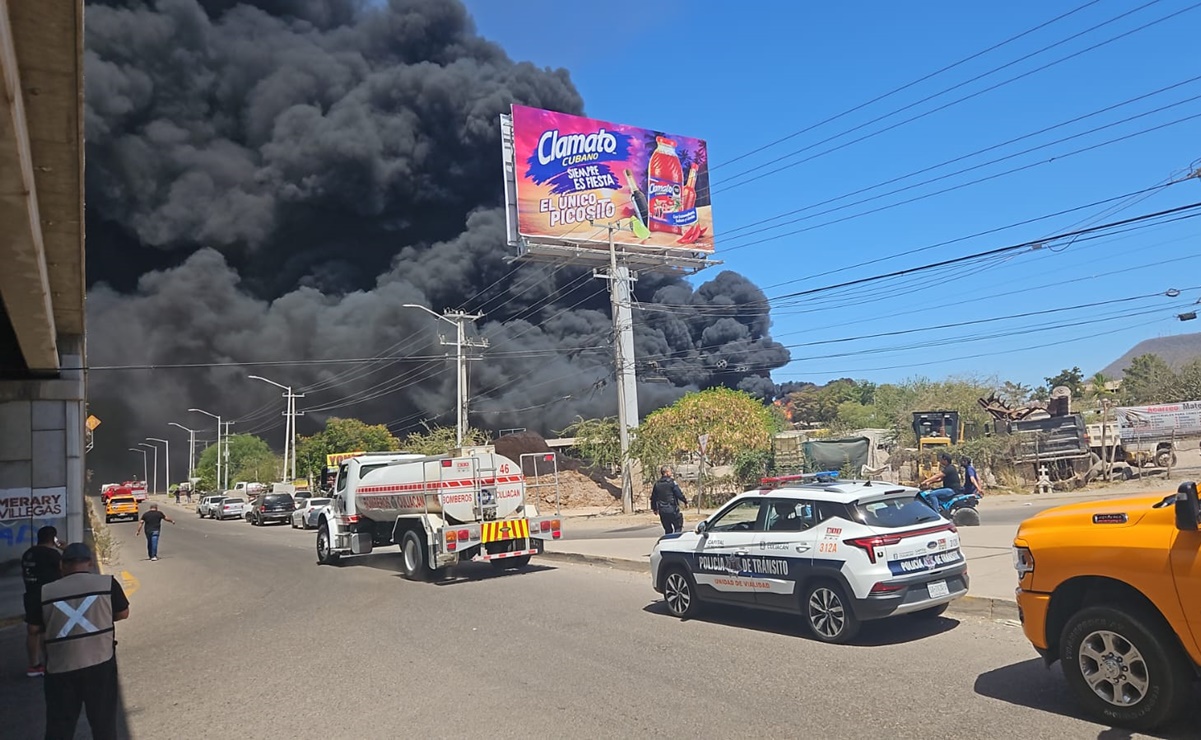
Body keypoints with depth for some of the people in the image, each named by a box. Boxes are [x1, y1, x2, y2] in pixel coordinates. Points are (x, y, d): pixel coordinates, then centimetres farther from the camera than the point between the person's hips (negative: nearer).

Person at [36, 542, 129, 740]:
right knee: (103, 720, 13)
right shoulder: (107, 583, -6)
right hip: (100, 663, -1)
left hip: (60, 667, 1)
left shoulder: (45, 592, -2)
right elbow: (123, 613, 5)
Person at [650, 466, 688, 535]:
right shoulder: (671, 482, -9)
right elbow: (679, 494, -12)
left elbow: (653, 497, 14)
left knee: (667, 530, 14)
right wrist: (685, 501, 3)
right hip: (672, 510, -5)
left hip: (662, 511, 6)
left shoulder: (657, 484, 8)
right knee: (678, 527, 4)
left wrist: (654, 508, 26)